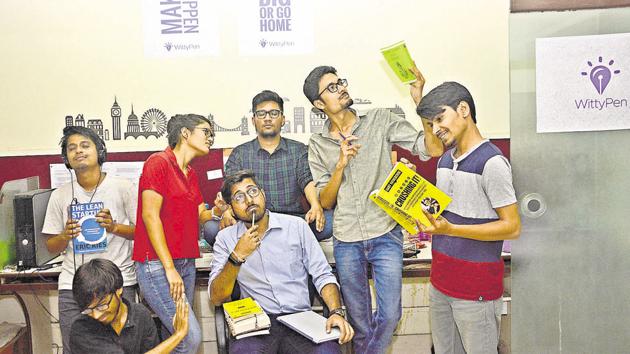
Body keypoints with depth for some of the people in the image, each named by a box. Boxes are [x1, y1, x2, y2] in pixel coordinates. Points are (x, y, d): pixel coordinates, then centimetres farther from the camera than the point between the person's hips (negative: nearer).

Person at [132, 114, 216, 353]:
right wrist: (169, 268, -18)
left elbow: (200, 215, 17)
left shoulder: (191, 174, 19)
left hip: (186, 264, 8)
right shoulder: (159, 162, -7)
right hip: (157, 264, -8)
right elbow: (150, 216, -14)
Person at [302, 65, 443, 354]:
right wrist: (341, 165, -13)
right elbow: (325, 201, 2)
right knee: (360, 322, 13)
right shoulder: (317, 146, 5)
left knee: (389, 315, -3)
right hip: (346, 242, 2)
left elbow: (433, 149, -9)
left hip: (385, 235, -1)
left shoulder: (380, 121, -2)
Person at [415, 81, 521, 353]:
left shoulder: (492, 162, -14)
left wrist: (450, 229, -22)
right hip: (440, 282, 7)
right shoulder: (445, 160, 12)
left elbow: (511, 227, -15)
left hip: (476, 288, -7)